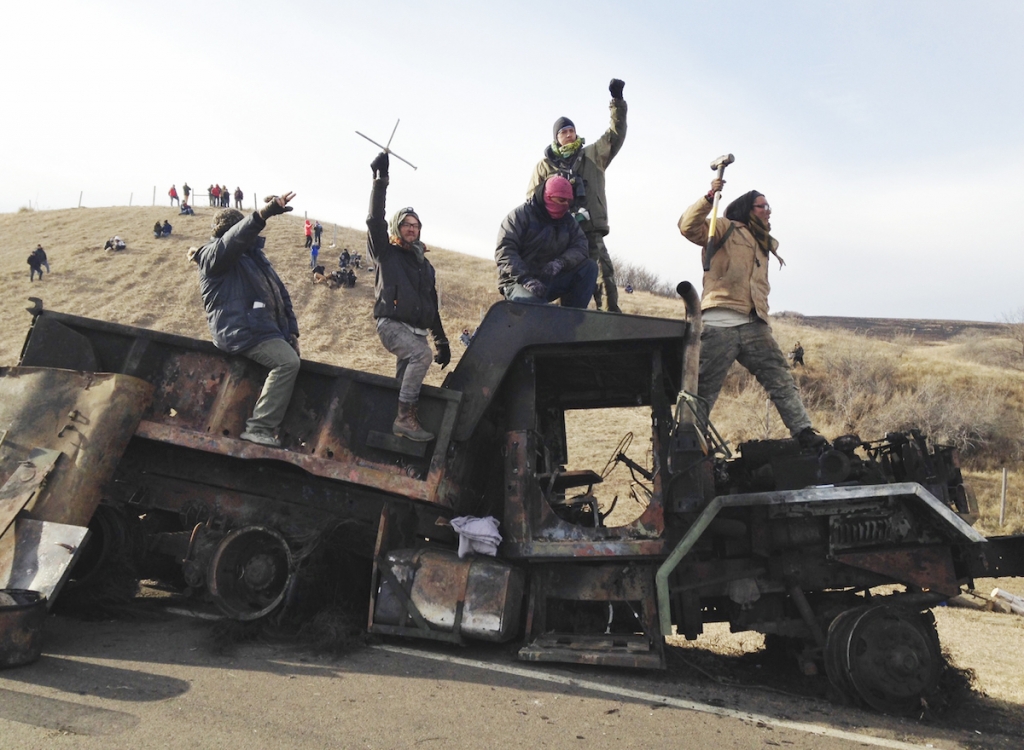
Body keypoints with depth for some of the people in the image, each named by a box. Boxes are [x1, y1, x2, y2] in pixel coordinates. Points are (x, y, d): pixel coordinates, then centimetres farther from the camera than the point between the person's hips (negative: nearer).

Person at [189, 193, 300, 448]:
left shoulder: (254, 254, 21)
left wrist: (291, 329, 11)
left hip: (268, 327, 9)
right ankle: (259, 428, -23)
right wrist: (263, 214, -44)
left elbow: (279, 291, 19)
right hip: (241, 330, -9)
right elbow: (234, 240, -28)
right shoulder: (213, 255, -4)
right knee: (287, 362, -25)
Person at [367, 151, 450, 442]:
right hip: (392, 324, -6)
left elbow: (432, 308, 25)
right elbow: (375, 220, -10)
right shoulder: (387, 254, 7)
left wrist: (442, 342, 21)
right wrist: (380, 180, -13)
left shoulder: (425, 265, 22)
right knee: (421, 354, -30)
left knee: (405, 382, 3)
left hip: (417, 330, 6)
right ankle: (405, 417, -31)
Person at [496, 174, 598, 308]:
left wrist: (561, 262, -23)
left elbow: (581, 247, -1)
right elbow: (504, 252, -16)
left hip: (551, 280, 7)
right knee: (532, 301, -40)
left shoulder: (568, 221, 12)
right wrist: (525, 278, -30)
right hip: (519, 281, -6)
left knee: (590, 267, -10)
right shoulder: (521, 215, -6)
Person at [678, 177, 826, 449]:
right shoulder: (726, 228, 8)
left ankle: (804, 432, -2)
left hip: (754, 325, 6)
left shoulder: (764, 243, 29)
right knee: (704, 389, -4)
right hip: (720, 323, -6)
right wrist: (710, 197, -16)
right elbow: (689, 226, -7)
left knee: (780, 379, -2)